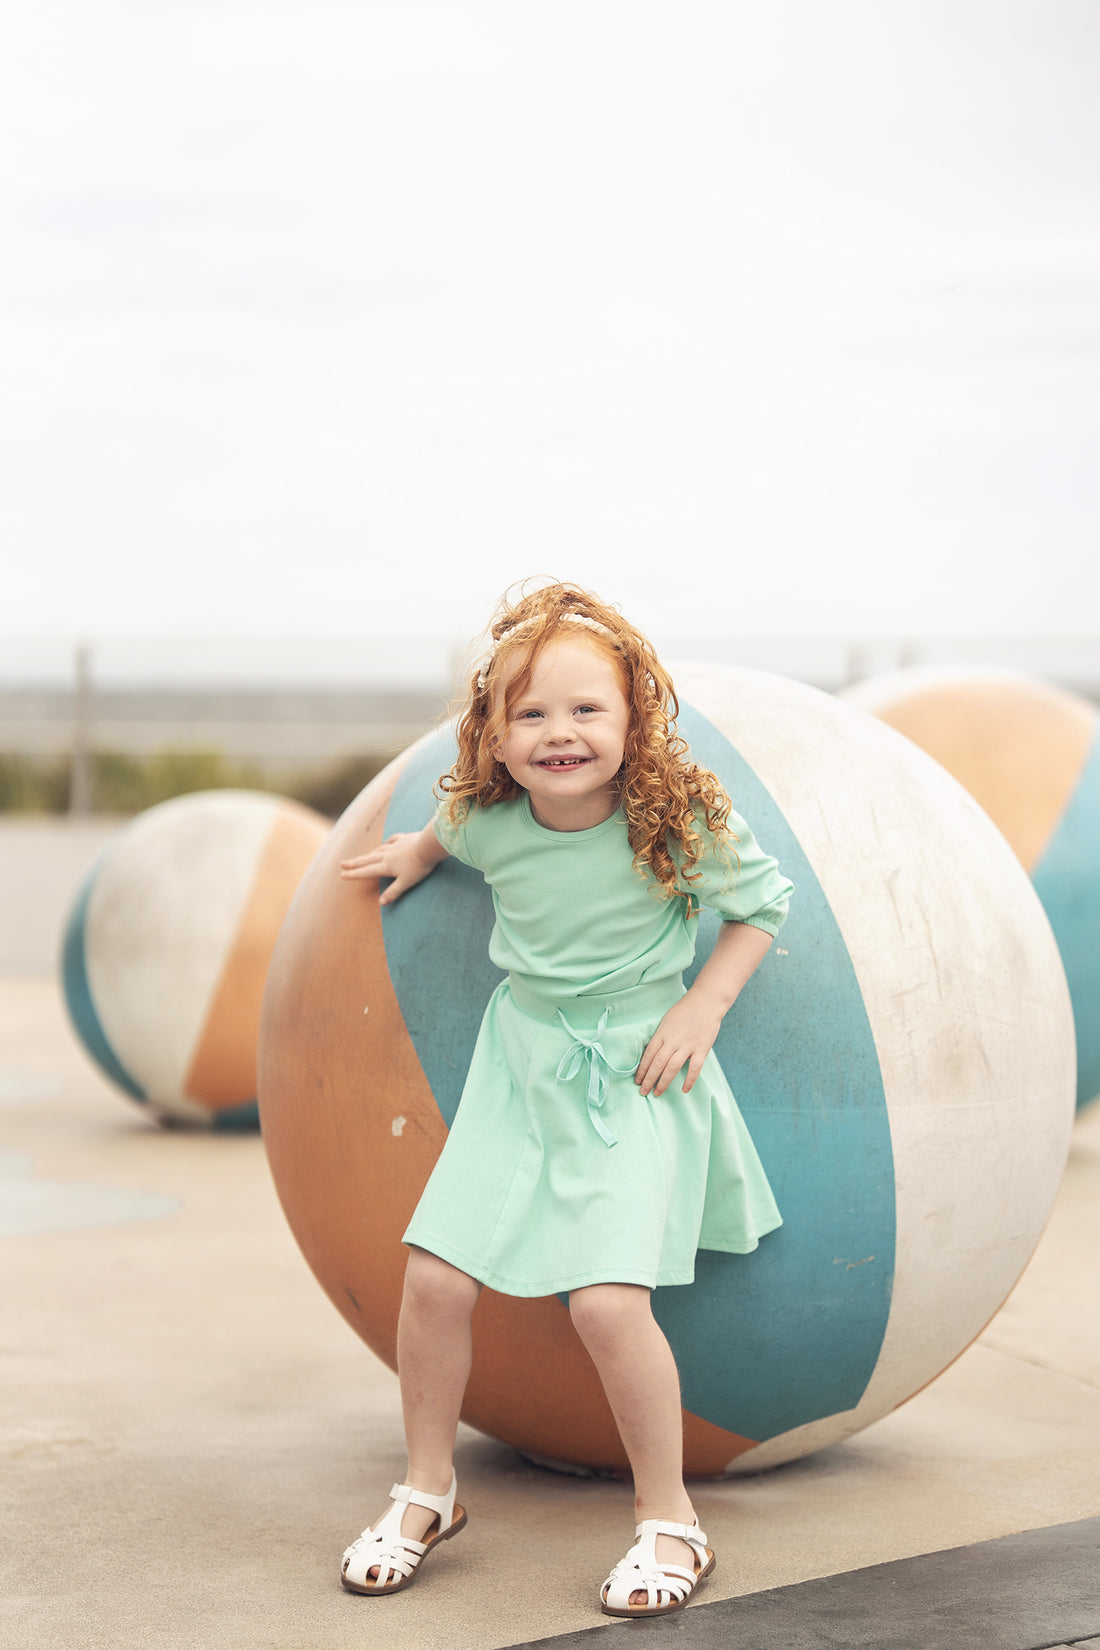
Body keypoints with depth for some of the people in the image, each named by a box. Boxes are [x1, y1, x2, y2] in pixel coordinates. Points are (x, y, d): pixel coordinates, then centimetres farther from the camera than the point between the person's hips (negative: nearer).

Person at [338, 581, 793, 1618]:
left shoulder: (679, 819, -18)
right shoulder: (484, 819, -9)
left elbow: (761, 902, -3)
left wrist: (703, 1006, -11)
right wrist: (417, 852, 10)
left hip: (636, 1073, -4)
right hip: (521, 1063, 4)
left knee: (608, 1301, -18)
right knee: (435, 1277, -3)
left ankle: (669, 1518, 2)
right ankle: (427, 1491, 19)